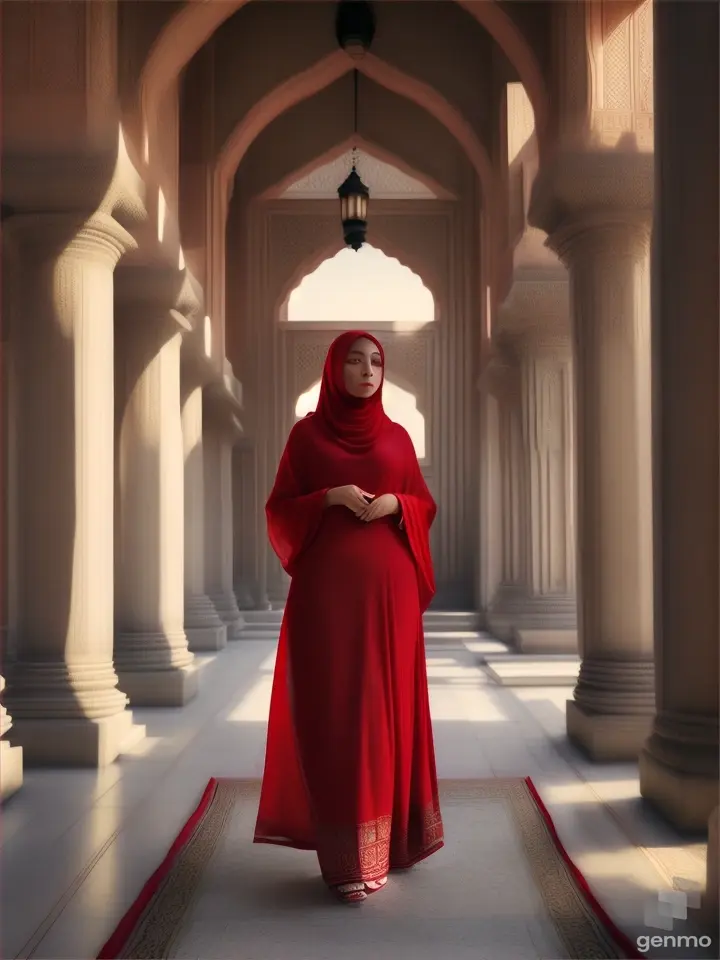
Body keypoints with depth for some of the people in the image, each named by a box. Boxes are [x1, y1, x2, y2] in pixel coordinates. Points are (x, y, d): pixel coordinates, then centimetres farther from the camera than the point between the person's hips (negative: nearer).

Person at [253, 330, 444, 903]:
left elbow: (426, 504, 15)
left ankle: (389, 832, 21)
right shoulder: (307, 433, 5)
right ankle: (347, 855, -3)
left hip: (389, 587, 3)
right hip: (328, 586, -3)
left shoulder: (397, 437, 12)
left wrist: (396, 503, -6)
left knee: (390, 703, 5)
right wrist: (331, 497, -13)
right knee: (336, 710, -6)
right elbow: (279, 508, 3)